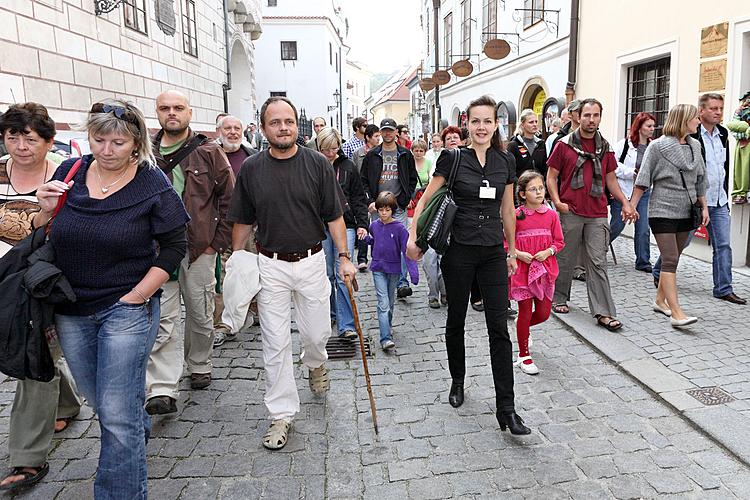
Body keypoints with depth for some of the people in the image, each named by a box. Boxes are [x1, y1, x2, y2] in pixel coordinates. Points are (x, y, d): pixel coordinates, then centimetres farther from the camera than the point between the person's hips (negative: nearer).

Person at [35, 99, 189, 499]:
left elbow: (174, 247, -9)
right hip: (71, 311, 5)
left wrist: (136, 297, -13)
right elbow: (40, 238, 8)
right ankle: (140, 428, 52)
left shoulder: (152, 184, -11)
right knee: (99, 402, 22)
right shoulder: (69, 173, 0)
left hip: (126, 309, -5)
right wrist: (46, 211, -14)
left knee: (116, 415, -2)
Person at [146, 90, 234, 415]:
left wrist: (218, 242, -2)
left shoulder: (209, 153, 1)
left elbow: (230, 199, 2)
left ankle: (199, 366, 34)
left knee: (201, 314, 11)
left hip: (200, 249, 0)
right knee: (162, 318, -5)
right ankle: (162, 391, -3)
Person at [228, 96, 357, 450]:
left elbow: (334, 215, 0)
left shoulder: (317, 164, -3)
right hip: (270, 265, 0)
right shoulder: (251, 169, 0)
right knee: (275, 343, 3)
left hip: (311, 261, 0)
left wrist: (344, 256, -5)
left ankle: (315, 364, 47)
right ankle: (282, 414, 16)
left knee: (317, 333, 10)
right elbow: (243, 221, 8)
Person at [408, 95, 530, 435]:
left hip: (493, 253, 2)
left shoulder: (505, 162, 6)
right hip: (459, 250, -2)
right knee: (456, 320, 11)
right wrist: (413, 235, -11)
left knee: (499, 328, -2)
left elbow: (508, 209, 14)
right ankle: (457, 382, 36)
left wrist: (512, 250, 16)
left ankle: (506, 410, 3)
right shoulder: (453, 158, -4)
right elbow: (426, 199, -2)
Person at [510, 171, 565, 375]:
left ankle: (523, 328, 41)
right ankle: (523, 356, 16)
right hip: (522, 270, -3)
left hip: (545, 270, 3)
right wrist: (518, 253, -16)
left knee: (544, 313, 7)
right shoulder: (516, 216, -6)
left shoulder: (551, 215, 2)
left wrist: (548, 251, -11)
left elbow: (559, 241, 7)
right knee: (525, 311, 3)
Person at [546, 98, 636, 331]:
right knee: (565, 259, 8)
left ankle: (603, 313, 1)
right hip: (571, 212, -3)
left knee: (598, 263, 0)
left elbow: (611, 179, 19)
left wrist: (625, 203, 7)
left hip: (598, 214, 3)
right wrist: (557, 202, -12)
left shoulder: (604, 147, 13)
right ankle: (559, 298, 28)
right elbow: (551, 177, 2)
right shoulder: (564, 144, 1)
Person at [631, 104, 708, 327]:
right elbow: (643, 180, -7)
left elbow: (700, 180, 18)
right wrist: (632, 205, -11)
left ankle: (660, 300, 25)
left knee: (673, 259, 12)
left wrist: (704, 206, 15)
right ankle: (676, 313, -12)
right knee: (670, 260, -10)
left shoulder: (695, 146, 11)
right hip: (663, 211, -6)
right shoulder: (658, 146, -6)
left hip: (685, 212, 6)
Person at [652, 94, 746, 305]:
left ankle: (724, 289, 11)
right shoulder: (690, 135, -12)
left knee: (723, 245, 4)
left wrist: (724, 193, 18)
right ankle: (658, 273, 25)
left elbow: (725, 166, 20)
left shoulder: (723, 134, 11)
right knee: (681, 241, 4)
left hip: (719, 202, 7)